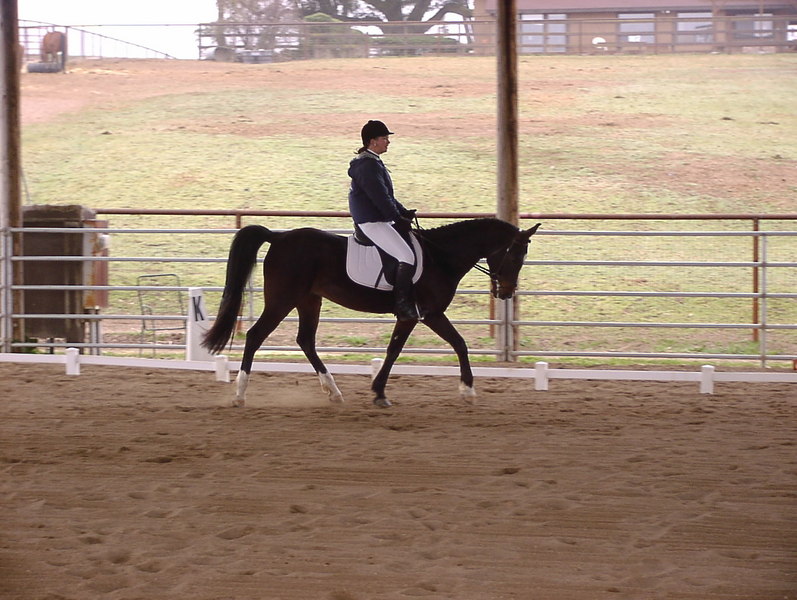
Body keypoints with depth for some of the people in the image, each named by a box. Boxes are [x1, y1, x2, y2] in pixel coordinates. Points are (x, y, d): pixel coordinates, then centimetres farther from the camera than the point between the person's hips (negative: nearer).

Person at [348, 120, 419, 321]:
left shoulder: (373, 162, 18)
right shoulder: (367, 165, -17)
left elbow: (386, 196, 24)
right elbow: (380, 198, -20)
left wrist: (404, 213, 15)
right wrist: (399, 218, -14)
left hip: (379, 221, 11)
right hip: (371, 223, -11)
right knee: (407, 256, -20)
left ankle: (409, 299, 16)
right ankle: (402, 304, -19)